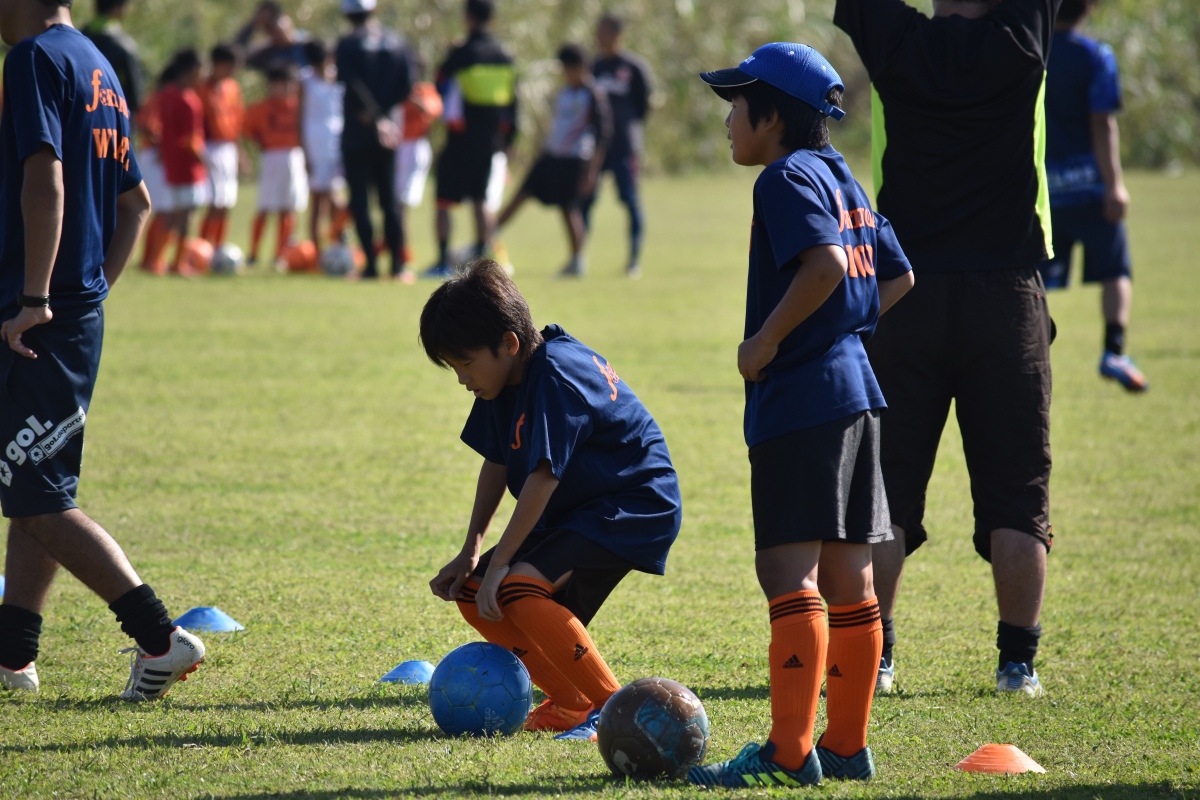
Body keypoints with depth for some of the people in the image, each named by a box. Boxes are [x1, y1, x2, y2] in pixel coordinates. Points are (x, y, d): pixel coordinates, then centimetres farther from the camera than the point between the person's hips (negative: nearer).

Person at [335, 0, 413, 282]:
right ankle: (398, 265, 6)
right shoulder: (396, 42, 6)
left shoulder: (348, 45, -7)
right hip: (387, 134, 4)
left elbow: (353, 84, -16)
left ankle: (371, 264, -3)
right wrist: (383, 113, -3)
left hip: (357, 133, -4)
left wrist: (376, 117, -11)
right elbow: (406, 85, 0)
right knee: (389, 199, 10)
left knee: (360, 198, 2)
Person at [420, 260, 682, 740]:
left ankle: (614, 706, -18)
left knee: (518, 587, -27)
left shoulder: (555, 377, -25)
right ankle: (571, 702, 9)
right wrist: (471, 551, 5)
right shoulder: (509, 379, 4)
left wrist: (499, 562, -24)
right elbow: (497, 463, 12)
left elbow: (542, 478, -27)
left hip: (635, 509, -10)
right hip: (575, 513, 10)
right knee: (475, 596, 3)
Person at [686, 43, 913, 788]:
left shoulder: (788, 178, -10)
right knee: (846, 573, 11)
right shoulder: (843, 179, 17)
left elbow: (824, 262, -26)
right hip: (852, 388, 10)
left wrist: (768, 339, -17)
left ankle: (789, 753, -13)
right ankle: (847, 743, 16)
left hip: (800, 399, -10)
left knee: (789, 567, -10)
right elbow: (897, 276, 21)